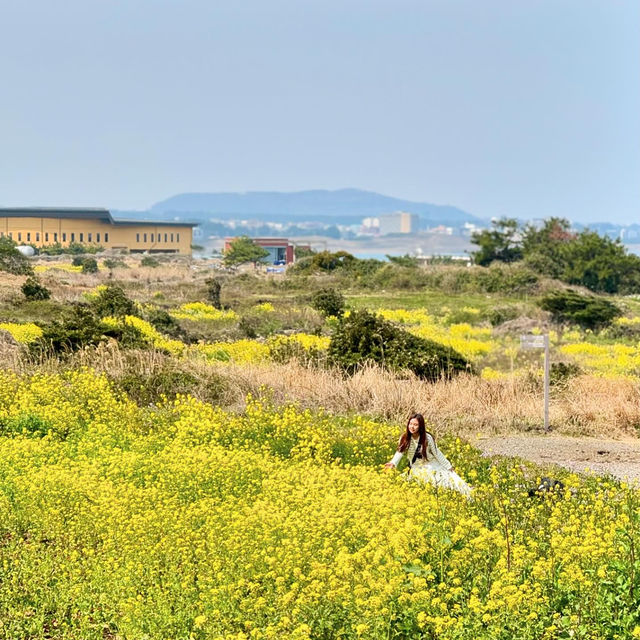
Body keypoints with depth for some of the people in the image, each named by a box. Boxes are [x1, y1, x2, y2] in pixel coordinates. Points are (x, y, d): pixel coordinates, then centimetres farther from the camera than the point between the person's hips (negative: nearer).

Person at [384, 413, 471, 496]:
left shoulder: (427, 438, -16)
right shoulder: (404, 438, -11)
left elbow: (437, 454, -7)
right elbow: (400, 452, -20)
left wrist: (448, 467, -3)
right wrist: (393, 463, -39)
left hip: (432, 464, -3)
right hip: (417, 468, 3)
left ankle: (469, 494, -12)